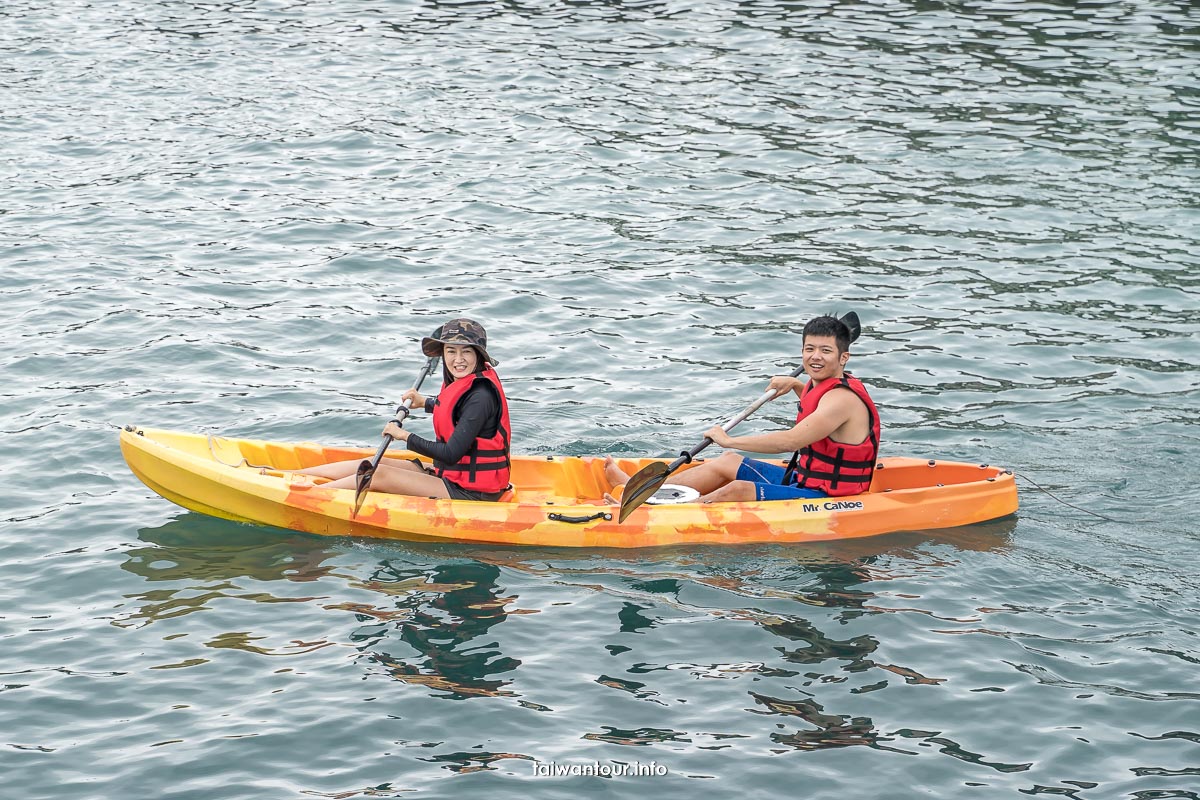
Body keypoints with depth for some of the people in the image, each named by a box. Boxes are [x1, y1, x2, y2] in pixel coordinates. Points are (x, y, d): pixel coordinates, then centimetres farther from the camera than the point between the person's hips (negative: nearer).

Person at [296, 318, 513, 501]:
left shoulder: (480, 395, -23)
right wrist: (425, 403, 33)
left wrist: (405, 436, -15)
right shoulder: (464, 382, 5)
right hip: (452, 476, 9)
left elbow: (451, 454, -25)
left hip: (471, 493, -9)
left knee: (378, 475, -12)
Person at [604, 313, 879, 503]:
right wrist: (796, 385, 18)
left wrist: (729, 440, -24)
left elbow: (790, 441, -31)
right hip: (804, 480, 10)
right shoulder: (824, 385, 9)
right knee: (728, 463, 11)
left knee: (739, 490, -24)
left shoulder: (842, 399, -23)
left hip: (825, 499, -10)